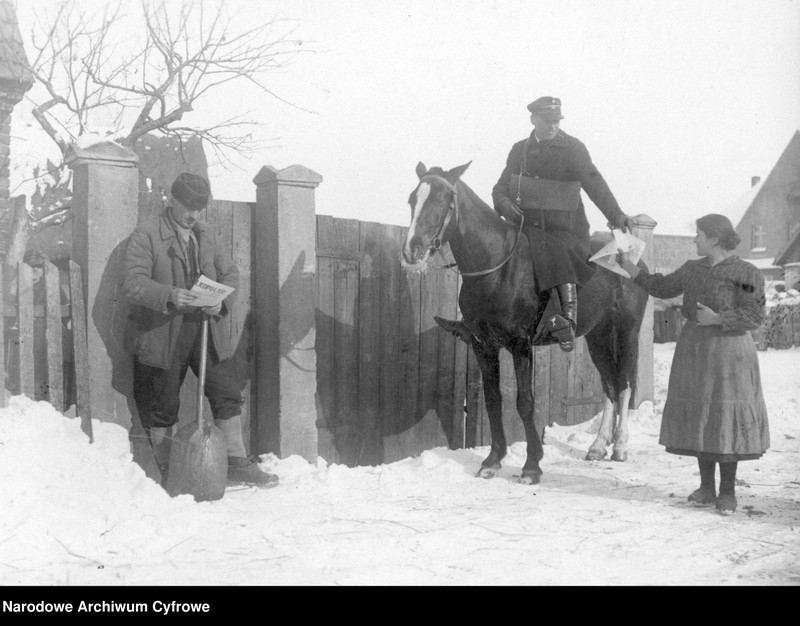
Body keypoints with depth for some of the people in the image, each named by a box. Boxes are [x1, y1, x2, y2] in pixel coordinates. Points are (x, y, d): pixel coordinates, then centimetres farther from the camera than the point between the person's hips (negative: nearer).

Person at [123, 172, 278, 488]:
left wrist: (222, 301, -6)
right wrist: (169, 295, -32)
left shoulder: (206, 234, 13)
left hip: (208, 330, 5)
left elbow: (230, 273, 16)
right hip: (162, 333, -5)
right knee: (162, 405, 6)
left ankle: (237, 462, 15)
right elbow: (133, 284, -15)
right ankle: (166, 472, 21)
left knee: (227, 393, 3)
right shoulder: (146, 234, -7)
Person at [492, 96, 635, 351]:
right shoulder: (519, 150, 13)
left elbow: (594, 184, -12)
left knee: (561, 257, -29)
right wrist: (504, 203, -9)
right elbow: (501, 186, 16)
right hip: (526, 226, 5)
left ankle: (568, 320, -29)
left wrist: (615, 215, -27)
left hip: (564, 229, -4)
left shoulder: (573, 148, 0)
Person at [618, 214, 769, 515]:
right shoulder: (694, 269, 10)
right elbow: (663, 287, 18)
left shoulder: (744, 273, -9)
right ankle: (706, 487, 17)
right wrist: (631, 269, 13)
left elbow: (755, 315, -12)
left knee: (725, 419, -4)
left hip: (727, 351, -6)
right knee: (699, 419, 8)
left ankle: (728, 492, 6)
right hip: (694, 349, 6)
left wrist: (717, 319, -21)